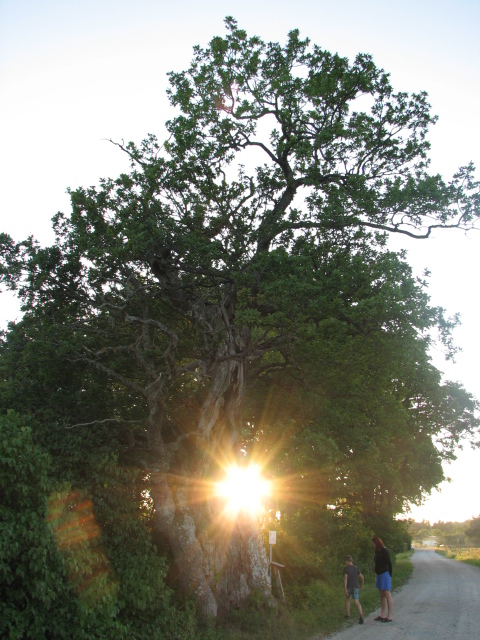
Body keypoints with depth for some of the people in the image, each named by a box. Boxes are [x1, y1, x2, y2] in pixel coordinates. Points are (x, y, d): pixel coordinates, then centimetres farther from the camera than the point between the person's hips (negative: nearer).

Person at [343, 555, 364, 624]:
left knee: (347, 599, 24)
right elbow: (362, 577, 9)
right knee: (356, 602, -8)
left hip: (349, 587, -2)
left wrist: (345, 588, -19)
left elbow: (345, 578, -16)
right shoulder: (356, 568, 8)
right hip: (355, 587, 2)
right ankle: (361, 615, -31)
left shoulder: (345, 568, -4)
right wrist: (362, 585, 26)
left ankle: (348, 614, 24)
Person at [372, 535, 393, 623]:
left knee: (387, 595, -3)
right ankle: (382, 615, 18)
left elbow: (389, 563, -14)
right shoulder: (378, 552, 13)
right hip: (379, 575, 9)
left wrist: (389, 576, -11)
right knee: (382, 595, 12)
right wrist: (377, 577, 17)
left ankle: (389, 616, 1)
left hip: (385, 575, -9)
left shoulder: (384, 551, -14)